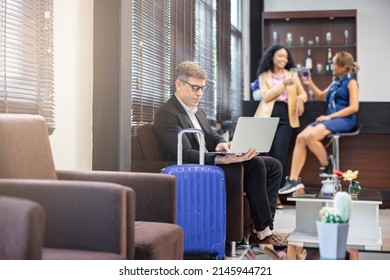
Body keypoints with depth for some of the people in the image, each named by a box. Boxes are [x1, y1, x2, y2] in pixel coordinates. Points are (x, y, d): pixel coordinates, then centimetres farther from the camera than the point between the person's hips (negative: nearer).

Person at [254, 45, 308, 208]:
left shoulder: (292, 75, 15)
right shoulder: (264, 76, 9)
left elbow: (303, 93, 15)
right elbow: (266, 96, -5)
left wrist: (300, 99, -8)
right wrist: (283, 84, -15)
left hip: (285, 118, 1)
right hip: (268, 117, -1)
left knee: (279, 155, -8)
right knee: (265, 154, -2)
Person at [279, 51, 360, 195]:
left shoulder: (351, 82, -1)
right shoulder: (336, 82, 21)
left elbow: (354, 107, -12)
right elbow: (322, 96, 33)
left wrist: (330, 116, -15)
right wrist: (310, 83, 17)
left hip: (344, 119, -7)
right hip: (330, 118, 8)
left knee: (311, 136, -31)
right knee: (301, 137, -17)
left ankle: (326, 166, -5)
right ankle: (293, 179, -20)